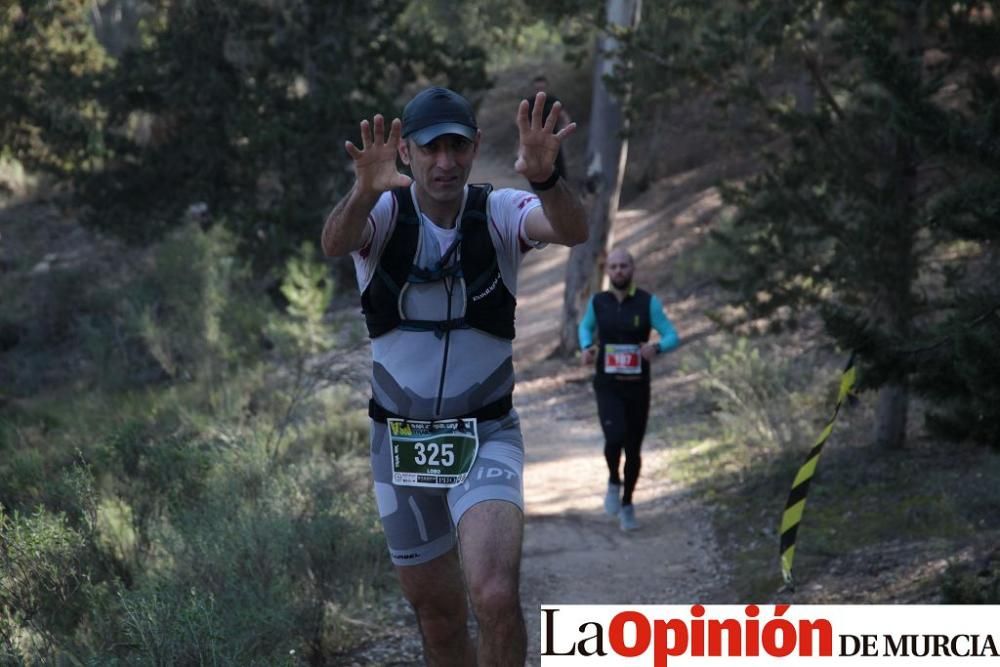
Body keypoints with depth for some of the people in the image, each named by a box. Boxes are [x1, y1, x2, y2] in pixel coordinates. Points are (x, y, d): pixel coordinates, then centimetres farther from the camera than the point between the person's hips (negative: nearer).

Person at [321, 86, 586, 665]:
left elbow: (572, 231, -30)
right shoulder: (383, 213, -8)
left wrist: (545, 178, -52)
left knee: (496, 598, -24)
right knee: (439, 619, 12)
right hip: (399, 439, 2)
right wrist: (364, 193, -54)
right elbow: (335, 243, -31)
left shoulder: (500, 213, -9)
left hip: (487, 437, -2)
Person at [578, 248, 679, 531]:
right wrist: (587, 348, -3)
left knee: (633, 449, 8)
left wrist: (656, 348, -31)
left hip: (637, 388, 0)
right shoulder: (598, 302, -1)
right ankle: (614, 481, 7)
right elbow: (585, 327, 19)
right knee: (615, 438, -24)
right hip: (607, 387, 0)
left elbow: (672, 337, -8)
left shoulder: (648, 302, -7)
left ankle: (627, 504, 31)